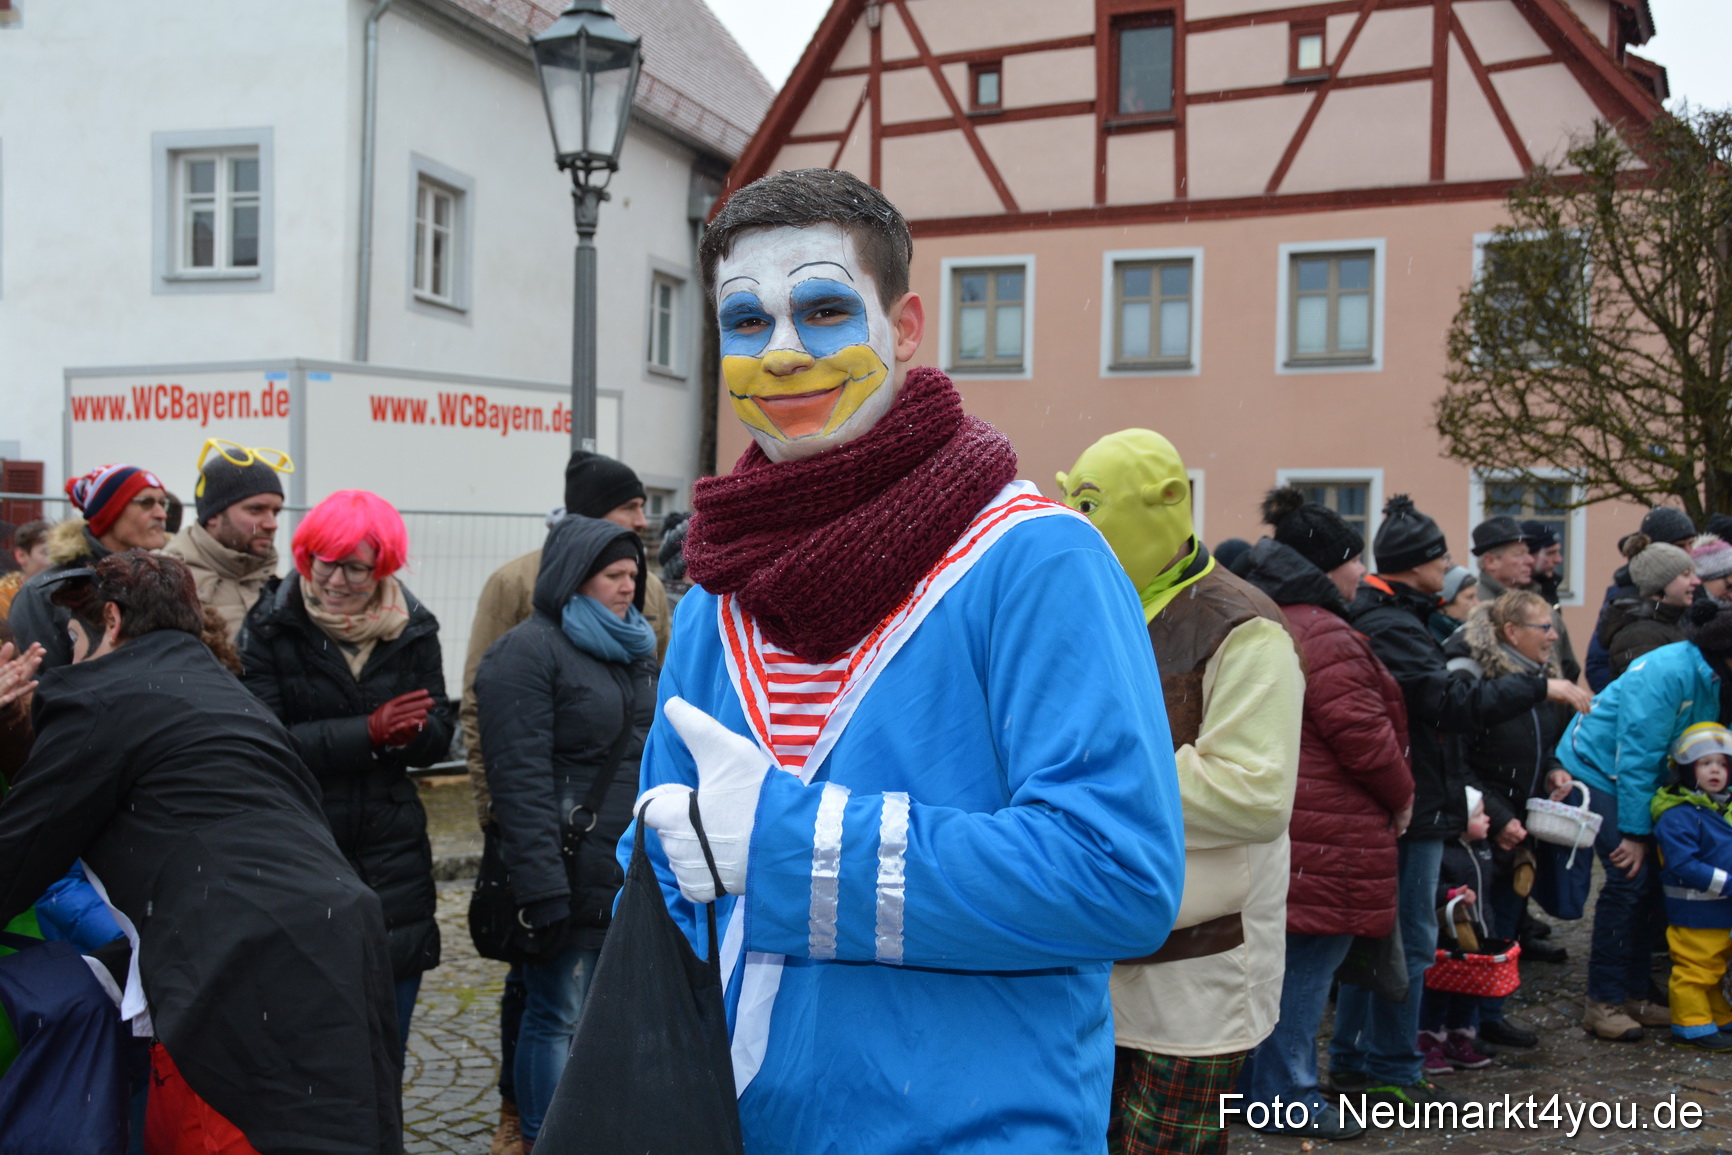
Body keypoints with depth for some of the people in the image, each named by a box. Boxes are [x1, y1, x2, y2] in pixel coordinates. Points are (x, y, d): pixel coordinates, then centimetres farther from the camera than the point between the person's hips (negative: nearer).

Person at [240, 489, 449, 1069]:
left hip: (393, 853, 3)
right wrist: (367, 733, -20)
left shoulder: (413, 629, 5)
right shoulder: (271, 627, -3)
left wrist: (405, 730, -21)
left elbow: (438, 736, 2)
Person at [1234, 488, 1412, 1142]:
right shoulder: (1323, 634, -17)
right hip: (1326, 838, -10)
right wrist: (1401, 796, -5)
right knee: (1305, 966, 1)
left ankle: (1251, 1082, 28)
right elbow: (1361, 731, -21)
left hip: (1273, 824, 10)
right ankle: (1286, 1096, 12)